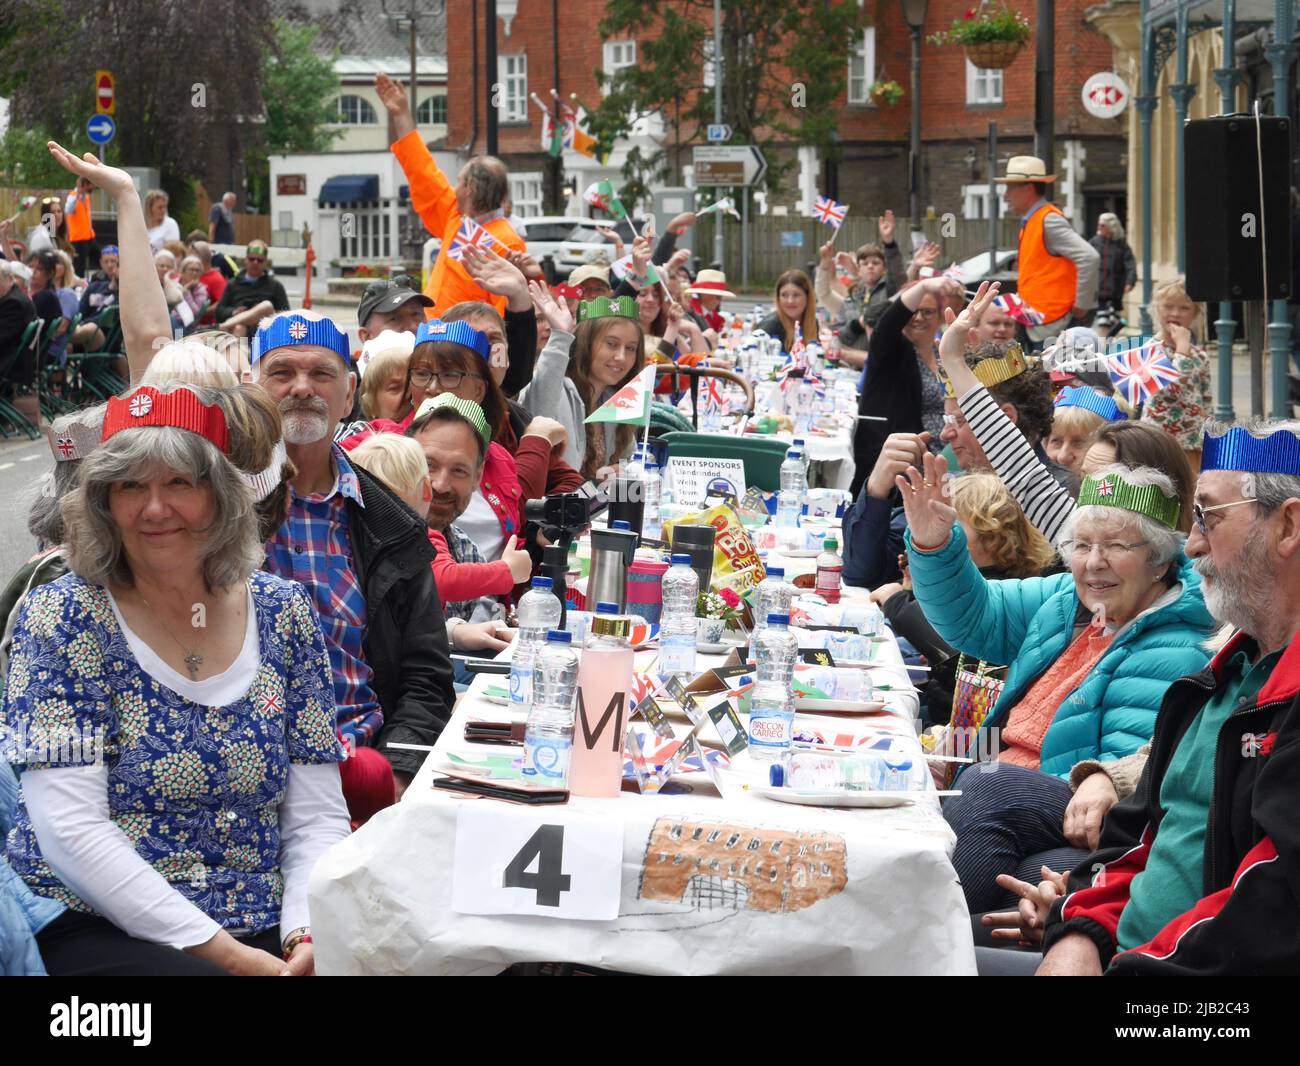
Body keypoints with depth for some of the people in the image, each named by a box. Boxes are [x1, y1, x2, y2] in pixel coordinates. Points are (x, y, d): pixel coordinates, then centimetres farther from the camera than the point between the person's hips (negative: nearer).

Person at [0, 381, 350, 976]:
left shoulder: (282, 613, 8)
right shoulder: (62, 618, -4)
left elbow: (316, 817, 7)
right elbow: (71, 828, -12)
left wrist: (307, 935, -12)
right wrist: (220, 951, -18)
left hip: (263, 928, 5)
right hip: (94, 924, -4)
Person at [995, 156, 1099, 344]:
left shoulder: (1049, 221, -13)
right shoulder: (1030, 222, 16)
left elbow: (1089, 258, -21)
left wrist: (1081, 306, -17)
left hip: (1053, 327, -9)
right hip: (1037, 325, 9)